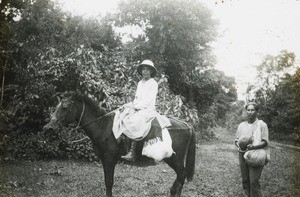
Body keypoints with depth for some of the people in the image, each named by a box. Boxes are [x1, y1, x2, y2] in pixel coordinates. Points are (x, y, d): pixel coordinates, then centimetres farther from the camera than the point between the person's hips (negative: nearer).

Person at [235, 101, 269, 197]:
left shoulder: (262, 124, 1)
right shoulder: (241, 125, 14)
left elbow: (265, 142, -6)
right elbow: (236, 140, 18)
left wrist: (254, 146, -23)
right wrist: (239, 145, -5)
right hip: (242, 155, 4)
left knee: (254, 181, -11)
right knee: (245, 181, 6)